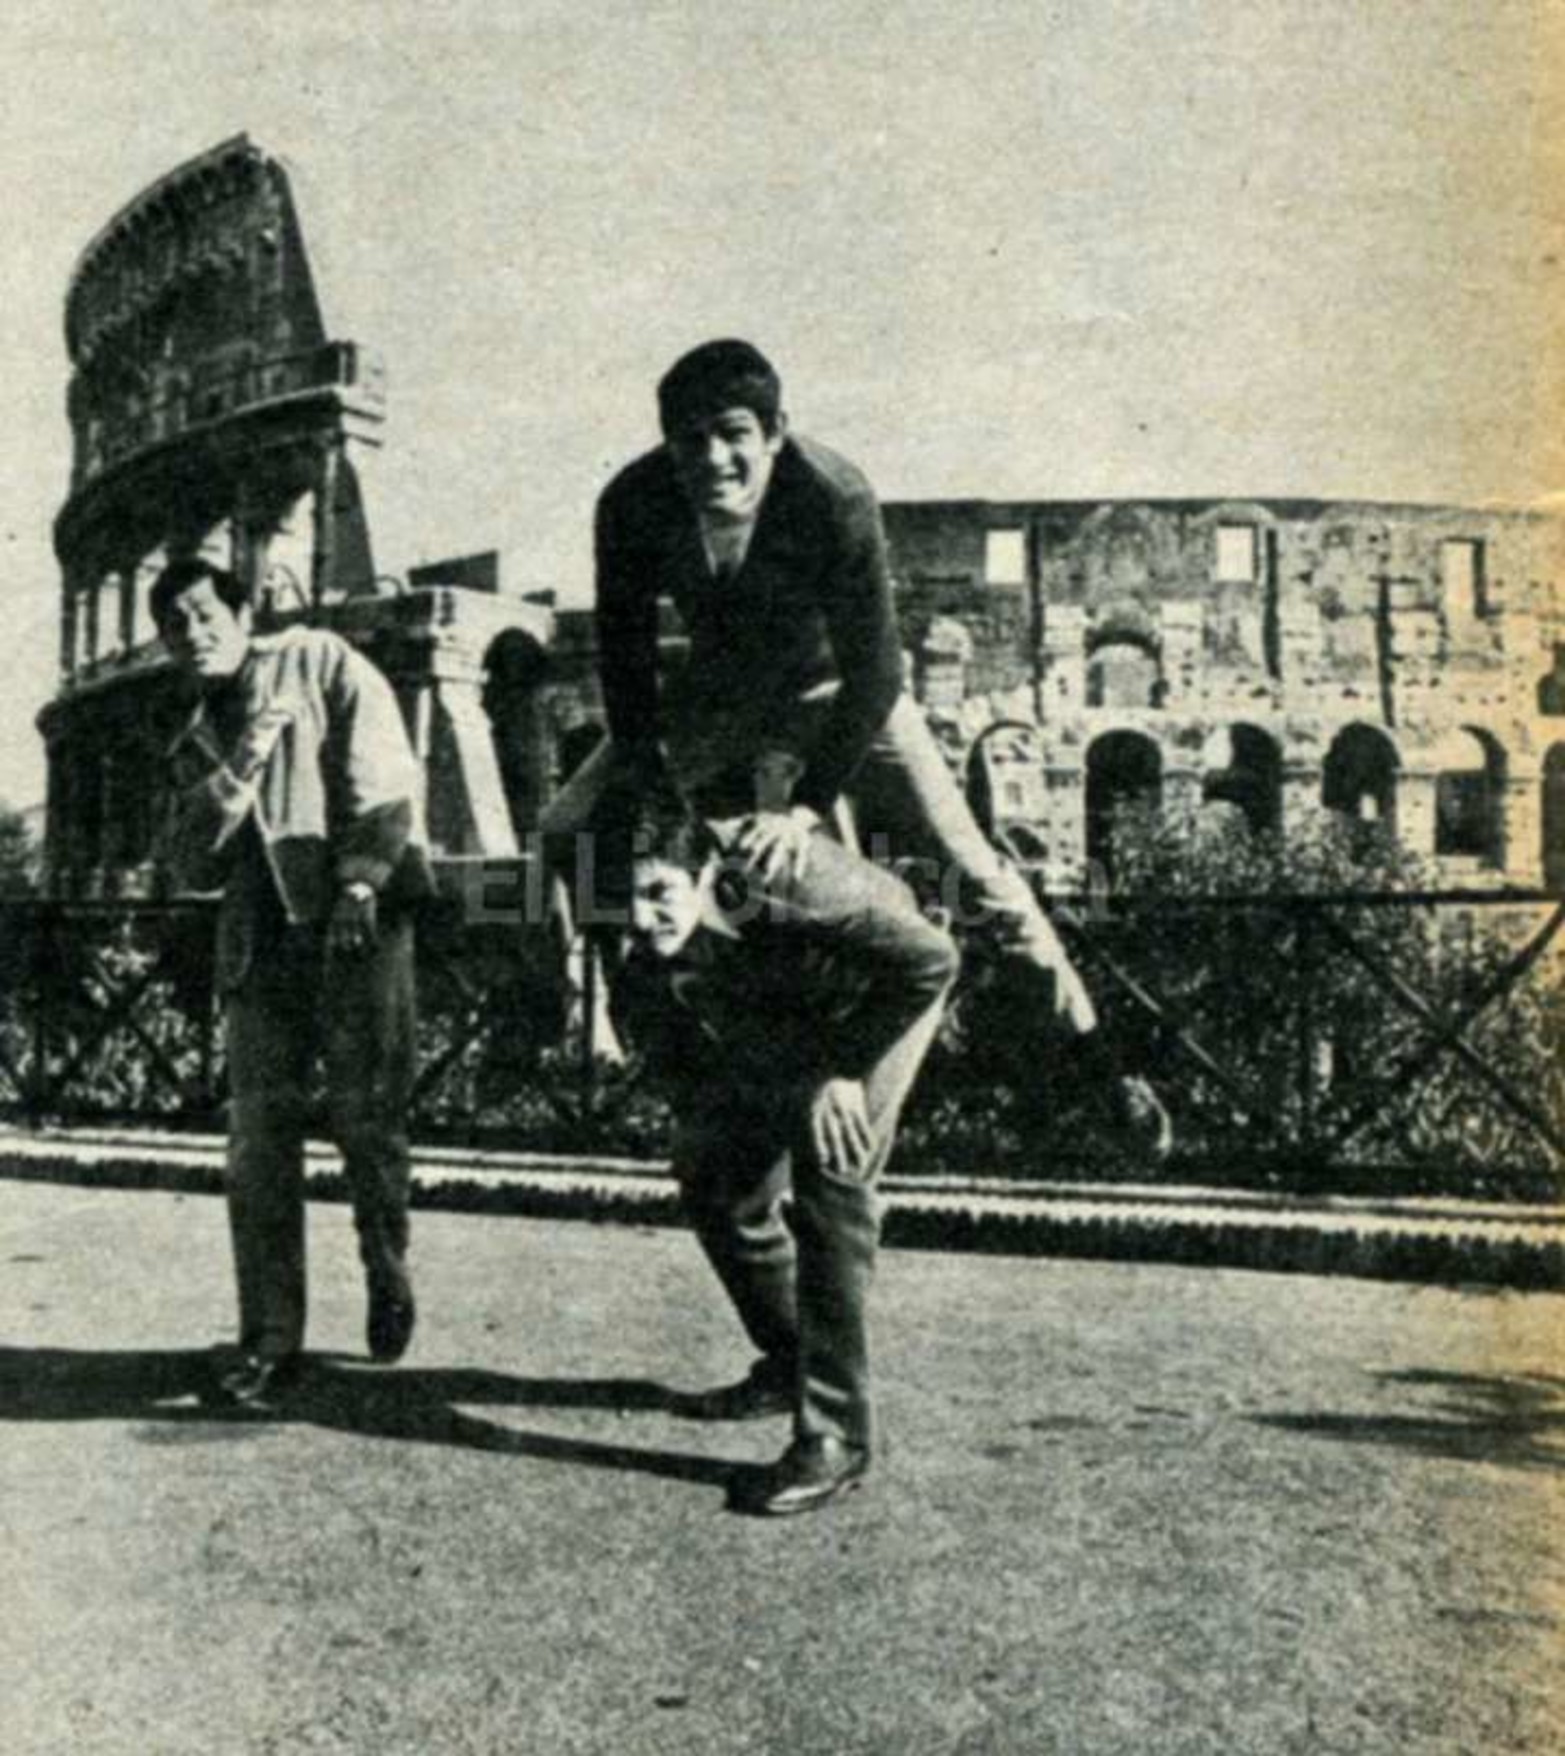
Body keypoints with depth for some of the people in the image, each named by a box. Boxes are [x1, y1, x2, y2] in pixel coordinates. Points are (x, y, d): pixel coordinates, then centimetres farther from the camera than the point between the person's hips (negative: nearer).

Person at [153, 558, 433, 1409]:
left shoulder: (319, 662, 7)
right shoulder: (195, 743, 21)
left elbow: (385, 774, -4)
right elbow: (188, 867, 11)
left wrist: (361, 882, -15)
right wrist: (235, 772, -4)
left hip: (356, 924, -4)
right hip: (259, 940, 5)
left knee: (366, 1116, -5)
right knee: (258, 1141, -1)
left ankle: (387, 1274, 22)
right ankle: (269, 1340, 7)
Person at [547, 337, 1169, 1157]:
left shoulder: (836, 500, -34)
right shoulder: (633, 504, -24)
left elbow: (873, 674, -31)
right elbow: (624, 646, -11)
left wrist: (807, 807, -35)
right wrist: (639, 776, -12)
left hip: (835, 687, -3)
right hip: (717, 690, 4)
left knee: (971, 869, -11)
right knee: (565, 832, -2)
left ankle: (1103, 1068, 4)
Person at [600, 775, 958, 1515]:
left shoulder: (788, 882, -41)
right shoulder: (642, 966, -24)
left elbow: (932, 960, -36)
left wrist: (845, 1069, -30)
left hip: (872, 999, -6)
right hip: (771, 1025, 6)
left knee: (829, 1182, -21)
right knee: (714, 1181, 6)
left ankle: (835, 1434, -14)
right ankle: (789, 1364, 29)